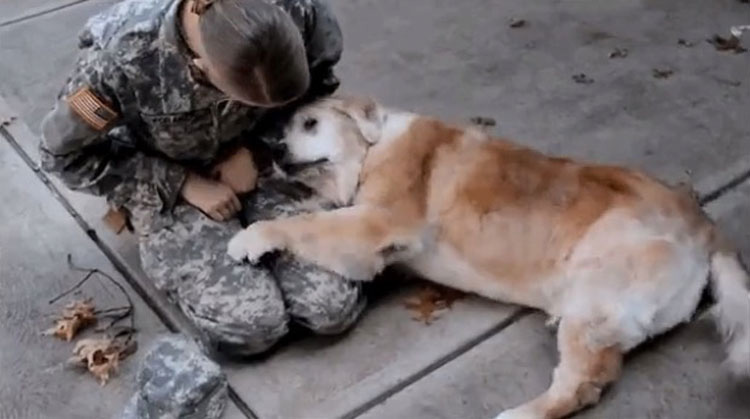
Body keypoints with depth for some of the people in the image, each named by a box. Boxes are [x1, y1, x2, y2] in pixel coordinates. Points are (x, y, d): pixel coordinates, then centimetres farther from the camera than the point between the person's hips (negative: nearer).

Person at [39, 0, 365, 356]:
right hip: (167, 184, -2)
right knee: (251, 325, -20)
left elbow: (318, 84, -3)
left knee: (334, 308, -13)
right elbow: (66, 154, -15)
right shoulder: (123, 57, -33)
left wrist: (256, 150, -15)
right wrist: (186, 185, -19)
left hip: (258, 161, 3)